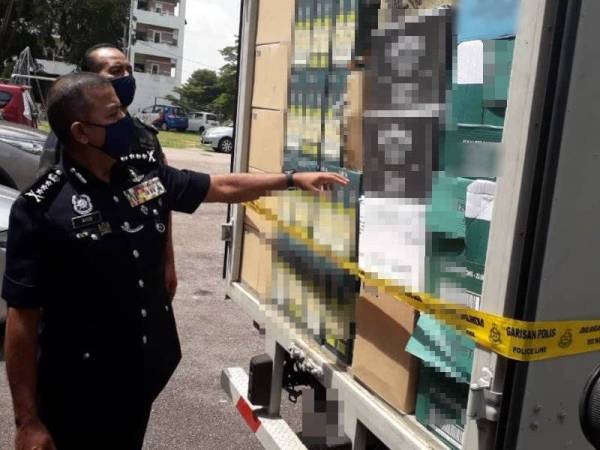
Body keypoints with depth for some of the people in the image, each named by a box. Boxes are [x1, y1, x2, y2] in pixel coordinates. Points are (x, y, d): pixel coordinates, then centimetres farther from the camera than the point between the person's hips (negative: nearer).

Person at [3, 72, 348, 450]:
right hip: (79, 393, -6)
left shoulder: (146, 177, -1)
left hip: (144, 374, 6)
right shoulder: (42, 209, -19)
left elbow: (223, 187, 13)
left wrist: (293, 179, 13)